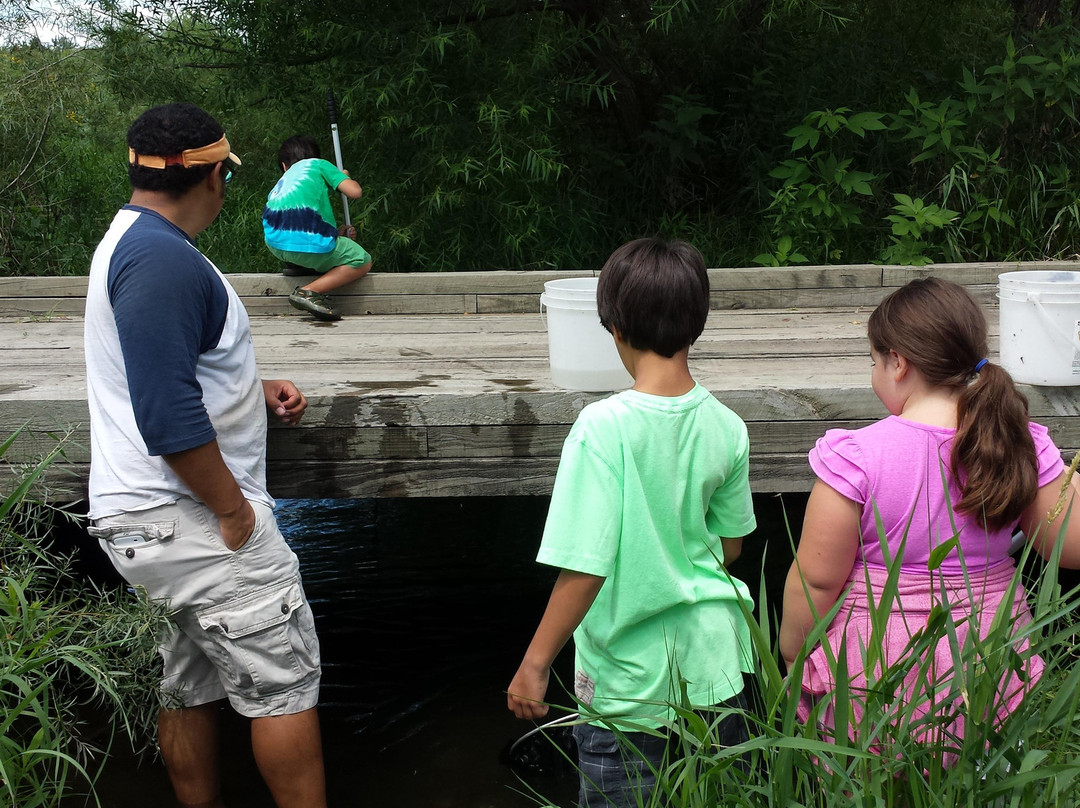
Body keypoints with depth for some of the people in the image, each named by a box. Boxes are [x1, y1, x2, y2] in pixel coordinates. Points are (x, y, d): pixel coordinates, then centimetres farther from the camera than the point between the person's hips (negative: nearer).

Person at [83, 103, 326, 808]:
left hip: (157, 520, 11)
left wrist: (256, 389, 14)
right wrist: (234, 510, -18)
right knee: (286, 679, -4)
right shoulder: (162, 258, -19)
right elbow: (168, 415, -26)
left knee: (193, 685, 17)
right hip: (188, 517, -11)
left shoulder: (133, 242, 16)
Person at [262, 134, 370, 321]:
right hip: (308, 243, -7)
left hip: (274, 243, 7)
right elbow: (355, 192, 10)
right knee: (362, 262, 10)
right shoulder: (319, 165, 20)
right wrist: (345, 177, 33)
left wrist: (340, 232, 44)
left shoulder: (279, 186, 35)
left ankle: (295, 265, 14)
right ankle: (309, 292, -9)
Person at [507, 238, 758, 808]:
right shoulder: (726, 427, -5)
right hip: (715, 671, 5)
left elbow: (585, 567, -22)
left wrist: (534, 664, -10)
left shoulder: (603, 427, -21)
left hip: (630, 683, -4)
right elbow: (730, 546, 8)